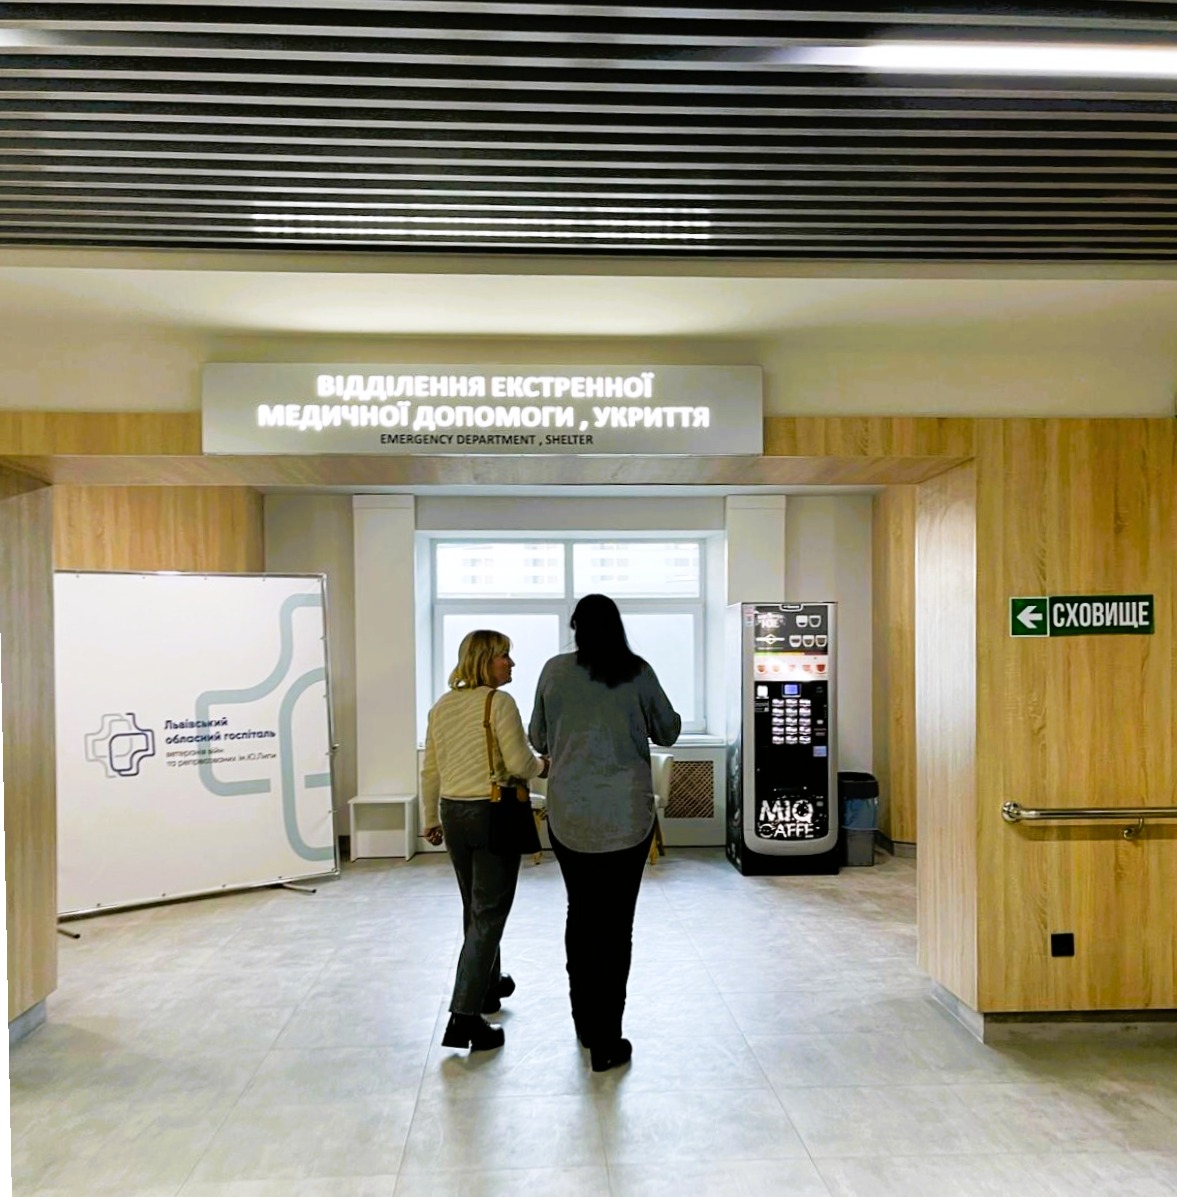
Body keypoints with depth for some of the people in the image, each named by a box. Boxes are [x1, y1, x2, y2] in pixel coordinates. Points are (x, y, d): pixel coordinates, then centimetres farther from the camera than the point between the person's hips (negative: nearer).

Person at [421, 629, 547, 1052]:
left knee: (475, 909, 22)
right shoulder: (499, 702, -13)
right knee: (489, 914, -1)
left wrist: (431, 819, 19)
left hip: (453, 813, 7)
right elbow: (520, 763, -18)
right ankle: (464, 1015, -3)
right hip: (493, 814, -7)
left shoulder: (442, 706, 7)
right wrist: (542, 767, 4)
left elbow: (430, 770, 11)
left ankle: (490, 985, 40)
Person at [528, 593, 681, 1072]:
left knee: (580, 914, 18)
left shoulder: (555, 670, -3)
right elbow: (668, 731, 7)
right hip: (627, 816, -1)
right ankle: (607, 1040, 10)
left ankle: (585, 1023, 30)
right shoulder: (638, 672, -5)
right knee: (616, 923, 5)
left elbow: (538, 740, 6)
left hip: (569, 815, 2)